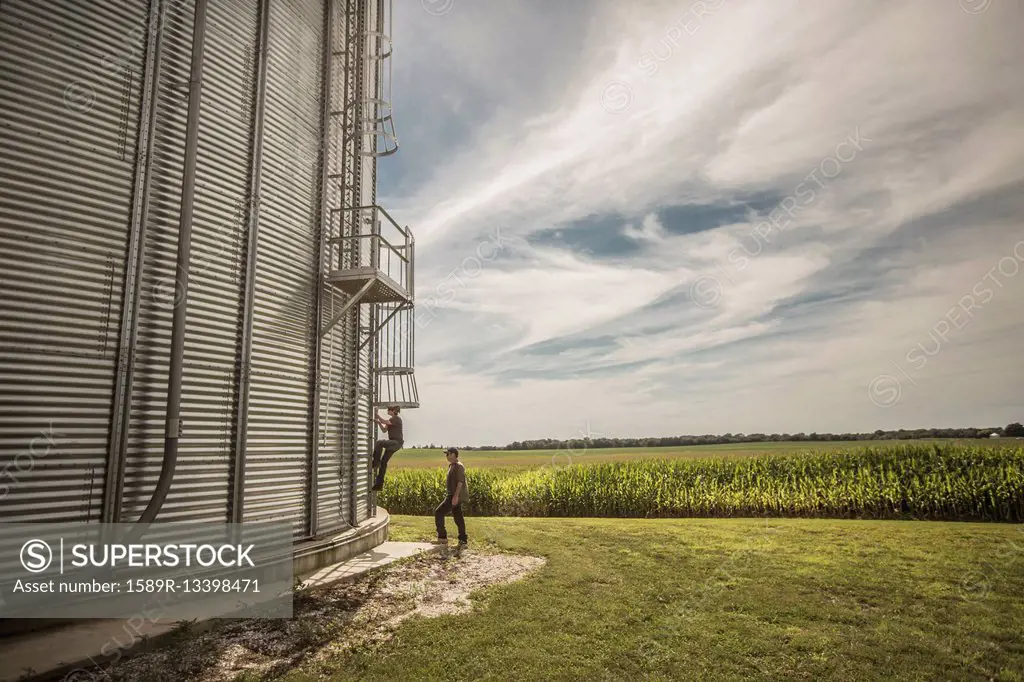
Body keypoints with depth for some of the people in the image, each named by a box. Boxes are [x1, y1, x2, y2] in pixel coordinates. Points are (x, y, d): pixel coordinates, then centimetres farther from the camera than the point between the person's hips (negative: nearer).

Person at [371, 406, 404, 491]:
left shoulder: (397, 419, -10)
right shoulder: (391, 420, 19)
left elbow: (384, 421, -18)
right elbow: (384, 429, 17)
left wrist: (377, 415, -5)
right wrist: (378, 422, 4)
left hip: (397, 442, -10)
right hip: (392, 443, 10)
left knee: (379, 442, -30)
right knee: (383, 461, 5)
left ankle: (376, 462, -17)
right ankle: (379, 484, 7)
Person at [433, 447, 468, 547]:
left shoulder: (458, 466, -13)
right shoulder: (452, 466, 17)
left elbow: (460, 482, -21)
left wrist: (455, 496, -26)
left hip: (456, 496, -10)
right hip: (453, 495, 10)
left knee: (439, 512, -9)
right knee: (458, 518, 9)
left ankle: (442, 537, -3)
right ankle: (463, 541, 11)